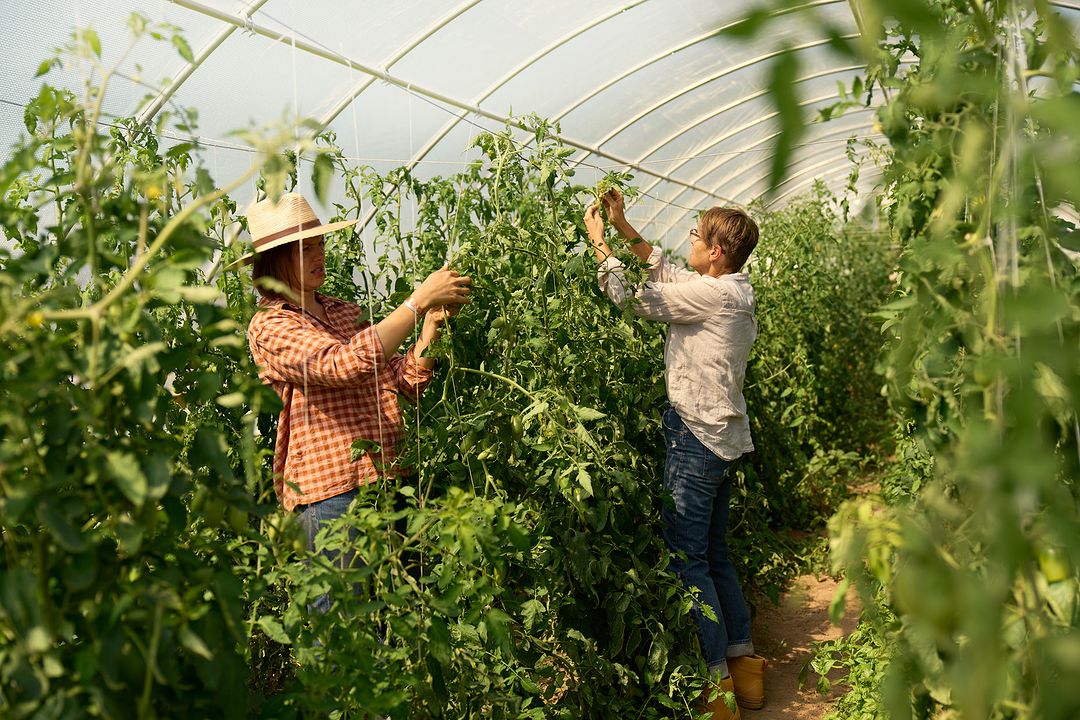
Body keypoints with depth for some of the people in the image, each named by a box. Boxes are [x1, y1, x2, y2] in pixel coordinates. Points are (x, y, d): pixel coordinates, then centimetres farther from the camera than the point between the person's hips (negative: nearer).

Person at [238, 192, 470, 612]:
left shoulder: (345, 313, 16)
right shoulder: (270, 327, -7)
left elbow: (406, 382, 12)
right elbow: (345, 364, -24)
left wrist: (432, 326, -5)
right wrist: (419, 300, -24)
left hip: (387, 480, 7)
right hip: (332, 493, -7)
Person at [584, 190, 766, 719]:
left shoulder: (712, 294, -18)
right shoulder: (736, 292, 9)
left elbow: (633, 297, -11)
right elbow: (666, 272, 20)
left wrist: (598, 240, 1)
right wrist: (622, 227, 19)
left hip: (697, 440, -10)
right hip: (723, 438, 10)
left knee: (688, 562, -2)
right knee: (714, 556, 19)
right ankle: (744, 666, 27)